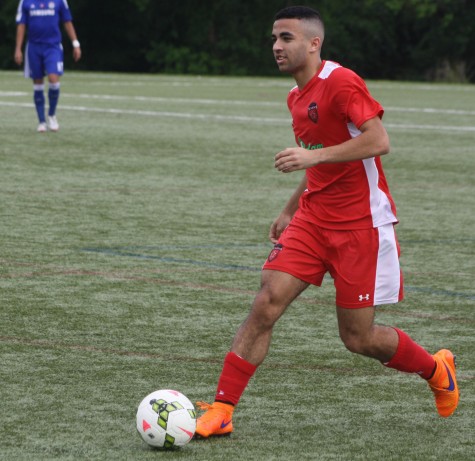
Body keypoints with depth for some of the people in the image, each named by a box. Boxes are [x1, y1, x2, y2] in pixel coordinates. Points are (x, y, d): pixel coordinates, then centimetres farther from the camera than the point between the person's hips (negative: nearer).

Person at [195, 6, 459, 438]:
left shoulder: (340, 81, -14)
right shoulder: (297, 96, 13)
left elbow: (378, 141, -24)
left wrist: (313, 156, -27)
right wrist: (290, 211, 22)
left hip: (361, 224, -7)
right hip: (313, 220, 7)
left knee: (358, 337, 0)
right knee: (266, 303, -9)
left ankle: (437, 370, 27)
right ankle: (221, 410, -9)